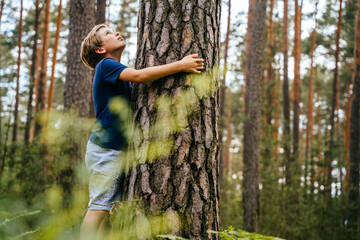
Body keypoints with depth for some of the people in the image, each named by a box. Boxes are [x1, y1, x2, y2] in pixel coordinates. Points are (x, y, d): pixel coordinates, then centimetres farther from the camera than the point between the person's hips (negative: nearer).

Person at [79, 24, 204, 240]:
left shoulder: (120, 72, 20)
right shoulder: (106, 65, -8)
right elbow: (139, 76, -24)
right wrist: (179, 65, -24)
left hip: (118, 148, 9)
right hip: (105, 148, -9)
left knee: (110, 206, 9)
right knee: (100, 205, -10)